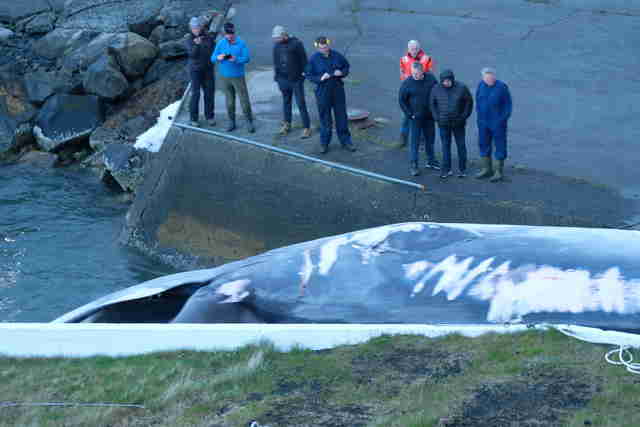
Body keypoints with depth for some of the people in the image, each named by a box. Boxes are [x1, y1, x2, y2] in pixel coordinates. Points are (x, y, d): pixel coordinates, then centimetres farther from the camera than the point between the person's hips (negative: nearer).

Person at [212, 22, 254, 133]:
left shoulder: (241, 43, -10)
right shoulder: (221, 43, -2)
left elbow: (246, 58, -14)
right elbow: (213, 58, -2)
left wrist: (235, 59, -32)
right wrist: (218, 57, -26)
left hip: (238, 77, -2)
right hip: (225, 77, 2)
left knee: (244, 100, -1)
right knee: (229, 102, 10)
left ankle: (249, 123, 11)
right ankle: (232, 123, 22)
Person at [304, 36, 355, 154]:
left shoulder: (337, 55, -2)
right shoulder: (313, 59, -8)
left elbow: (346, 66, 10)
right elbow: (308, 75, -4)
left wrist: (342, 72, -12)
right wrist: (320, 78, -20)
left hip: (338, 91, 2)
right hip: (322, 92, -2)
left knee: (342, 117, 9)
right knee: (325, 119, 6)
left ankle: (345, 142, 21)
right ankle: (324, 143, 20)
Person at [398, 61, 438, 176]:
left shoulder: (431, 78, -5)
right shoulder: (407, 83, -15)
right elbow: (401, 100, -7)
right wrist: (409, 114, -10)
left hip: (429, 116, 4)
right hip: (416, 117, -4)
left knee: (430, 138, 16)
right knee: (415, 141, -2)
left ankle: (431, 160, 33)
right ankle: (413, 165, 4)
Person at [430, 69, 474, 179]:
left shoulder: (461, 88, -10)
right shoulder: (436, 89, -5)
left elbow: (469, 101, -1)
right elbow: (433, 104, 7)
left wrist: (464, 116, -7)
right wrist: (437, 117, -2)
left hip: (458, 123, -1)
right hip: (443, 124, 1)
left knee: (461, 145, 7)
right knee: (445, 146, 5)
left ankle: (462, 169, 17)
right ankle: (446, 170, 13)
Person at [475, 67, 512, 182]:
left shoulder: (502, 87, -14)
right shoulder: (481, 85, -1)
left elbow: (508, 104, -8)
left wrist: (504, 119, -12)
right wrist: (479, 114, 8)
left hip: (497, 123, -5)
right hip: (483, 123, 5)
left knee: (499, 146, 3)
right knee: (484, 144, 14)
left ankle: (499, 172, 11)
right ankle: (487, 169, 27)